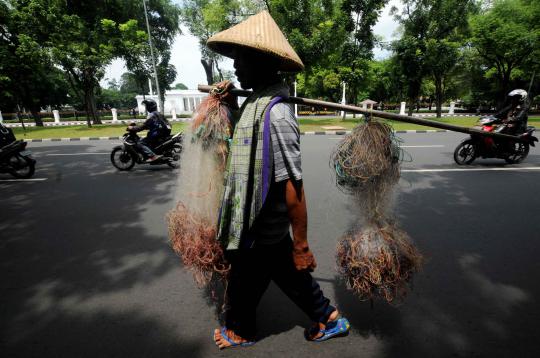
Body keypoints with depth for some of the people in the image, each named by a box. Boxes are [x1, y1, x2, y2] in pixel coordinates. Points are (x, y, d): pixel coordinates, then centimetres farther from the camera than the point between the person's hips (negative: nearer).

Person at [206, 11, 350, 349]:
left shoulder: (274, 113, -26)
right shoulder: (257, 102, 5)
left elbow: (293, 185, -26)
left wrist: (301, 245, -20)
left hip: (260, 229, -8)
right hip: (268, 225, 8)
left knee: (243, 285, 18)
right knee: (288, 275, 24)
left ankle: (239, 332, 49)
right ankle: (329, 318, 45)